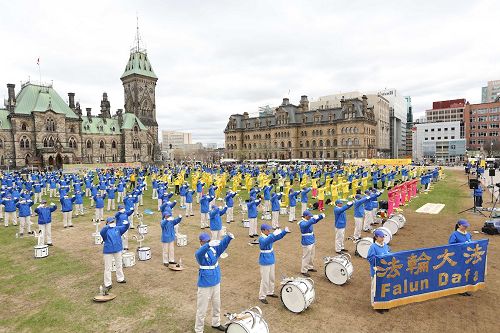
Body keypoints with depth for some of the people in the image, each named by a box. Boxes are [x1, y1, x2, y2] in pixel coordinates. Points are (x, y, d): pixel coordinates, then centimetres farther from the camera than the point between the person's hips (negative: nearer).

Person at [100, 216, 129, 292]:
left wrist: (126, 224, -31)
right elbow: (102, 232, -31)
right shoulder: (106, 230, -11)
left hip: (118, 250, 4)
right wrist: (108, 226, -47)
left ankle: (120, 278, 37)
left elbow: (124, 228, -8)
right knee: (107, 268, 3)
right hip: (108, 251, -4)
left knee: (119, 265, 19)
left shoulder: (118, 228, 1)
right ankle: (108, 284, 12)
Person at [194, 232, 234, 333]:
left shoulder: (214, 249, -4)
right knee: (202, 308, 6)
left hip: (216, 282, 6)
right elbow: (199, 253, -43)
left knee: (217, 304, 23)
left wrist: (229, 237, -41)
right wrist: (208, 245, -62)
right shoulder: (200, 252, -19)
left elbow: (222, 243, -18)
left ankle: (216, 323, 45)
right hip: (205, 284, -6)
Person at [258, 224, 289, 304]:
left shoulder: (270, 236, 0)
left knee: (271, 278, 20)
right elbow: (265, 242, -43)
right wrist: (273, 234, -54)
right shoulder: (261, 238, -22)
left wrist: (285, 231, -17)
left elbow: (279, 236, 1)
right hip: (264, 262, -8)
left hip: (271, 260, 8)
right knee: (265, 280, 0)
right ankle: (262, 296, 15)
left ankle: (270, 292, 39)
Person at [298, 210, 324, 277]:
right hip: (306, 242, -9)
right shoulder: (302, 223, -21)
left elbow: (315, 220, 15)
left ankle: (310, 267, 37)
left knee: (312, 256, 21)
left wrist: (321, 216, -4)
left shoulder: (309, 220, 5)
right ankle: (304, 271, 11)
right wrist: (313, 218, -52)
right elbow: (306, 225, -42)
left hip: (312, 241, 9)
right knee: (306, 257, 0)